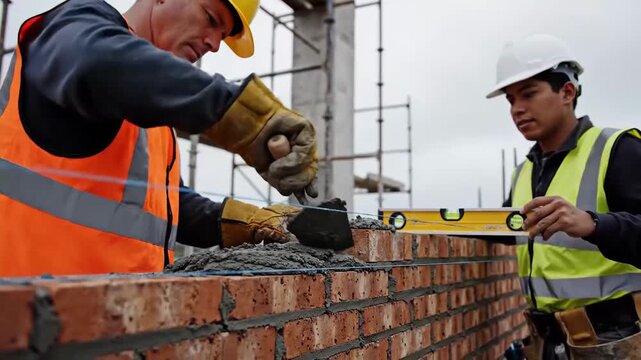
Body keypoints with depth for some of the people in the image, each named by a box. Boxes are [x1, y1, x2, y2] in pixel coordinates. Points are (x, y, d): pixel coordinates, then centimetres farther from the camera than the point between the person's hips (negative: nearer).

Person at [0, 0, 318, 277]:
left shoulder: (152, 108, 21)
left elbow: (165, 204, 23)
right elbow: (100, 63, -28)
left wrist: (249, 223, 9)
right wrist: (243, 111, -34)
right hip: (40, 271, -7)